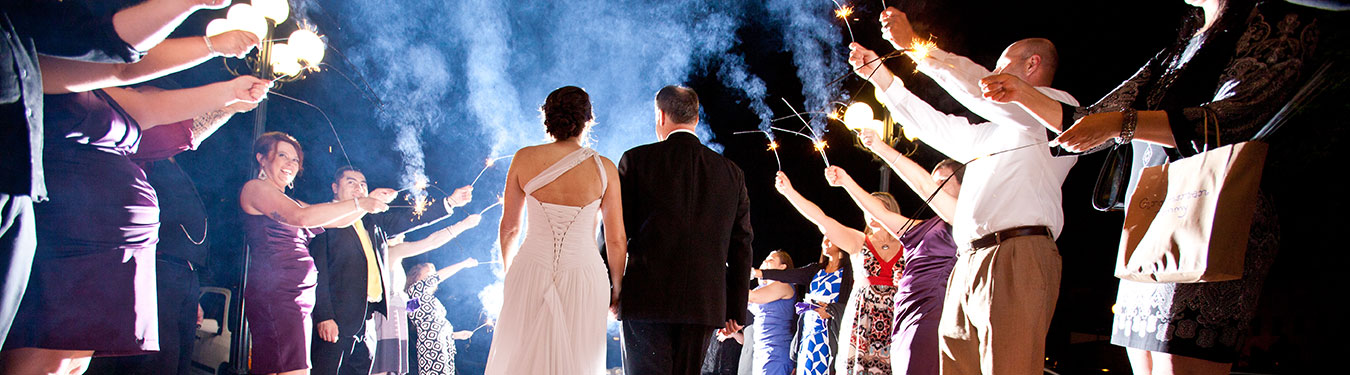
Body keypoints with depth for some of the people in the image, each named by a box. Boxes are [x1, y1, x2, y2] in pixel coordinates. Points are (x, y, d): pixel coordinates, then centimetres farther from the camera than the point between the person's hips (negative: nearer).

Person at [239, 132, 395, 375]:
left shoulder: (289, 202, 28)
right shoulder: (255, 188, 1)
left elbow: (339, 220, 23)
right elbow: (301, 217, -15)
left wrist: (372, 199, 7)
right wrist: (359, 203, -13)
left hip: (299, 298, 9)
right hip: (275, 293, -9)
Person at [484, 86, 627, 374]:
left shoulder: (524, 159, -3)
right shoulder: (604, 168, -5)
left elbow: (509, 227, 7)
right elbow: (616, 240, -2)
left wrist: (509, 271, 24)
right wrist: (616, 289, 13)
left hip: (530, 275, 1)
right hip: (582, 279, -1)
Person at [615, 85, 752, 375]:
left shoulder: (636, 160, 1)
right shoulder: (732, 173, 10)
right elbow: (741, 245, 9)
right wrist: (736, 309, 14)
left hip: (646, 298, -3)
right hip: (705, 304, 3)